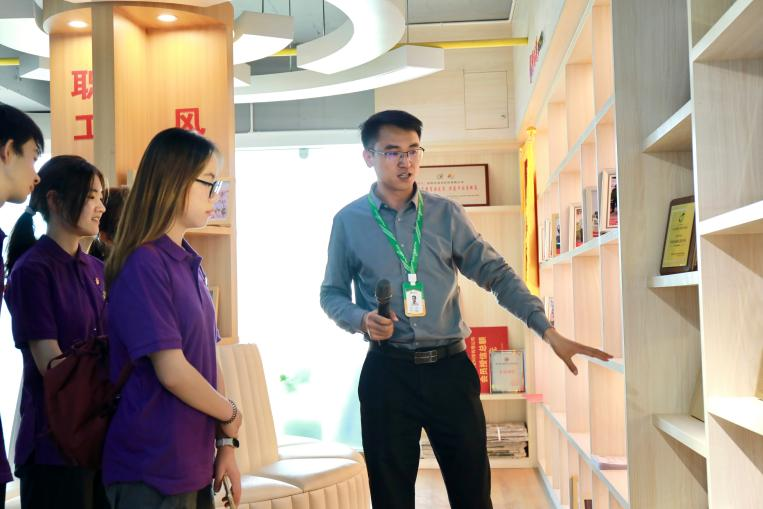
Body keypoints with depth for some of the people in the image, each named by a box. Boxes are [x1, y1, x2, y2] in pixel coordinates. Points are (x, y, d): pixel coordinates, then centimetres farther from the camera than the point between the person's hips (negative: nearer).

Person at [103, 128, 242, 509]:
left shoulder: (190, 263, 9)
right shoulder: (144, 263, -17)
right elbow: (172, 371, -21)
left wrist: (225, 442, 6)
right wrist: (230, 415, -5)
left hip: (195, 464, 8)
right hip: (152, 474, -8)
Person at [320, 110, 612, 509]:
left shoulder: (446, 214, 3)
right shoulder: (348, 221, 2)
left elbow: (496, 274, 1)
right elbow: (331, 293, 9)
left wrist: (547, 330, -9)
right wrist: (361, 319, -13)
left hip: (450, 368, 1)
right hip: (387, 372, -1)